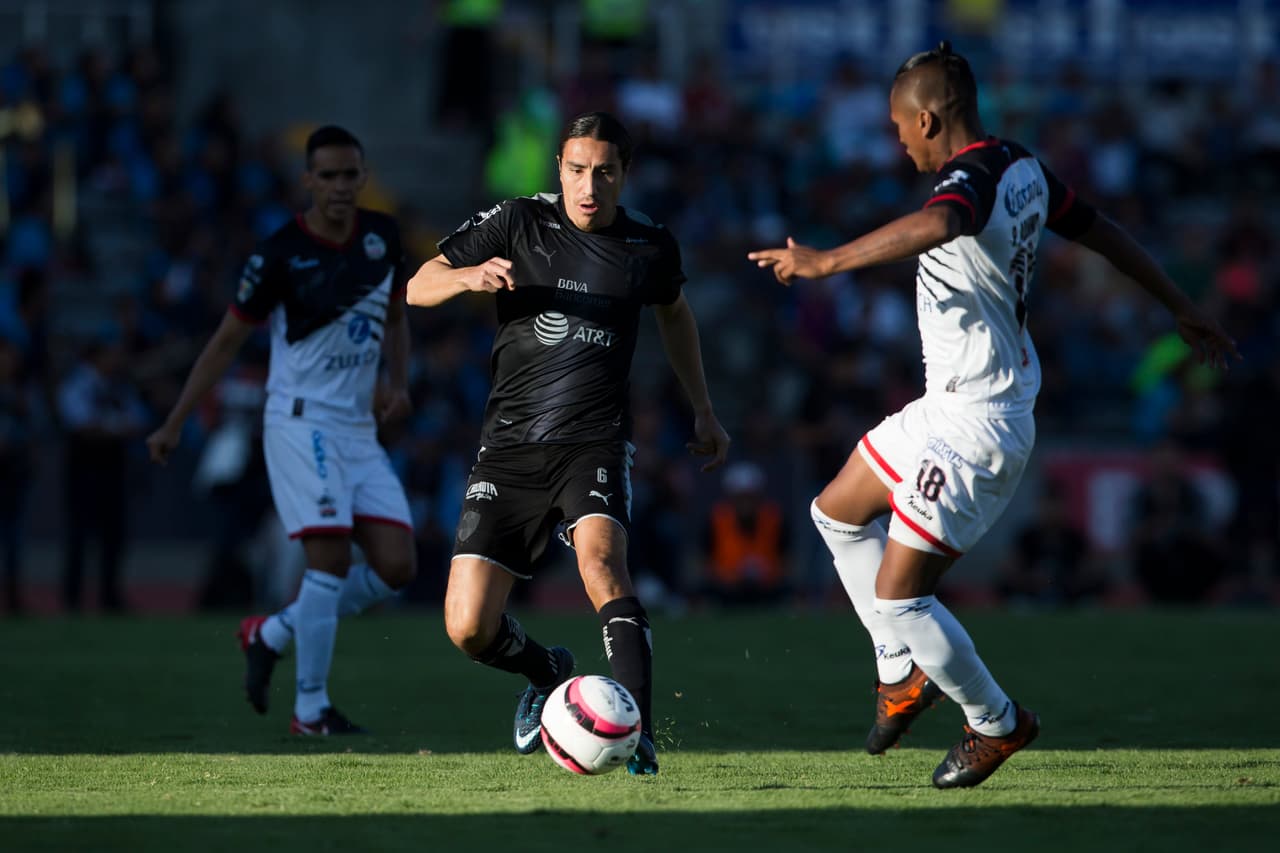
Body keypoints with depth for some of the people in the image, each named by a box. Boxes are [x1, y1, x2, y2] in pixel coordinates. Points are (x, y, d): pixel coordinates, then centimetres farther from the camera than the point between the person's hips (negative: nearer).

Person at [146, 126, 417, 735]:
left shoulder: (381, 236, 6)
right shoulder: (280, 255, -10)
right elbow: (227, 342, -2)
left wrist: (397, 382, 4)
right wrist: (174, 424, 0)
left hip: (359, 429, 6)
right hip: (301, 422, -6)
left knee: (395, 567, -3)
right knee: (330, 557, -18)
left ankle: (270, 634, 15)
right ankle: (311, 710, -10)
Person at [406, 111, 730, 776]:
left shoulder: (650, 246, 5)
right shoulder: (516, 224, 0)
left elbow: (673, 313, 27)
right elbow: (418, 288, 0)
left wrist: (703, 411, 32)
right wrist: (470, 277, -22)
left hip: (594, 443, -1)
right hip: (510, 446, 1)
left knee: (599, 558, -33)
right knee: (468, 629, -7)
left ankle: (638, 739, -37)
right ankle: (547, 673, 28)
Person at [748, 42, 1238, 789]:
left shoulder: (971, 179, -24)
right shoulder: (1022, 170, 5)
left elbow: (934, 225, -48)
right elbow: (1100, 230, 15)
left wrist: (827, 262, -49)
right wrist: (1180, 308, 26)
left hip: (973, 425, -10)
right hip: (950, 409, 10)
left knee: (898, 595, -5)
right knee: (837, 514, 22)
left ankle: (998, 723, 12)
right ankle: (903, 675, 25)